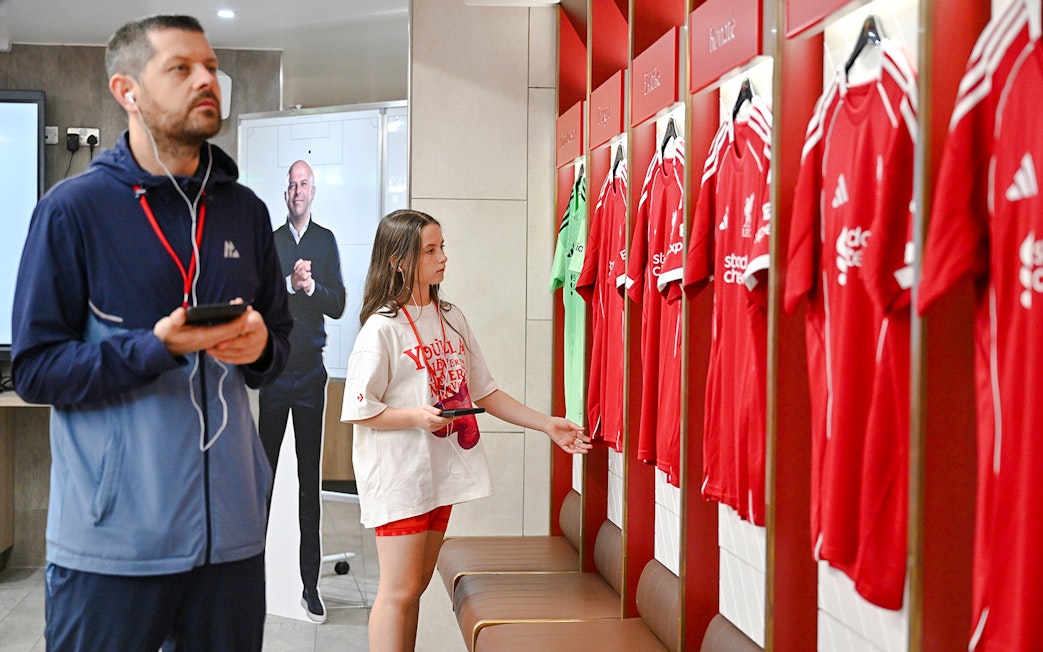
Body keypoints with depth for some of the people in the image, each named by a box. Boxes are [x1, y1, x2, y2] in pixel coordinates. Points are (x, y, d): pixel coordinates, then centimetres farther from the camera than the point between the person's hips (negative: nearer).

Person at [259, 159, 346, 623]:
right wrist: (289, 284, -18)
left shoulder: (326, 241, 8)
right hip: (274, 369, 0)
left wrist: (312, 286, -16)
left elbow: (339, 305, 1)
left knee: (310, 478, 4)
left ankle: (310, 585, 7)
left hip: (312, 371, 0)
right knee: (265, 469, 0)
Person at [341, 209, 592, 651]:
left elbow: (484, 391, 12)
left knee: (417, 584, 13)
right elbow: (358, 409, -12)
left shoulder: (451, 318, 9)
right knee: (399, 590, -4)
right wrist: (416, 416, -24)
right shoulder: (382, 328, -11)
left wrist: (546, 425, 7)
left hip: (440, 471, 7)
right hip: (398, 473, -7)